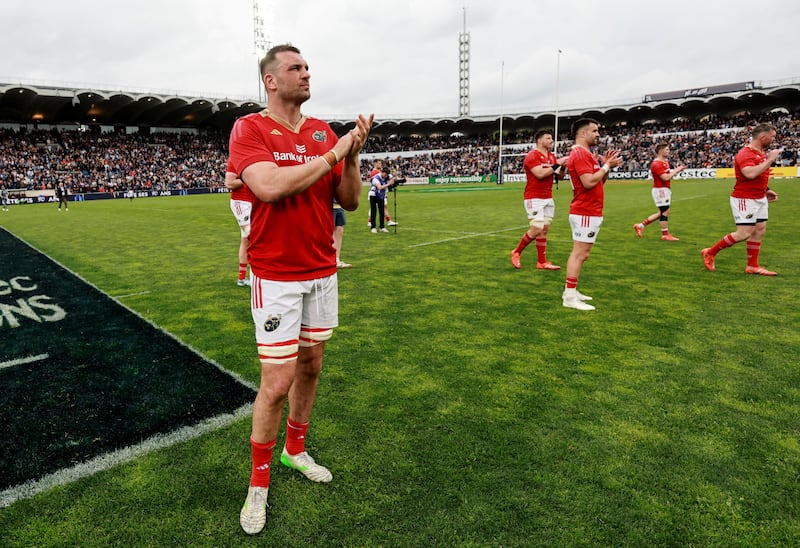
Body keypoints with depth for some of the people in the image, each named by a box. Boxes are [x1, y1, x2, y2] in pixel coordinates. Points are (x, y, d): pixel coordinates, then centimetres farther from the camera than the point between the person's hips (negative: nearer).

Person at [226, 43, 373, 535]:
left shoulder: (325, 132, 8)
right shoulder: (249, 129, -6)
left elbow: (350, 201, 6)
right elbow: (270, 186, -25)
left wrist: (352, 156, -10)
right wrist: (333, 152, -17)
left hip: (323, 273, 6)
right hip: (277, 277, -5)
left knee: (311, 366, 15)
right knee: (278, 382, -3)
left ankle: (296, 448, 38)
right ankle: (259, 481, 19)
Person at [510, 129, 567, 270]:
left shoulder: (552, 156, 14)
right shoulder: (532, 156, -11)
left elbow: (559, 175, 17)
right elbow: (540, 174, -23)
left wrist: (563, 166, -3)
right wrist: (556, 165, -17)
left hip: (548, 198, 8)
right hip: (534, 198, -8)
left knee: (544, 230, 7)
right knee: (536, 230, -11)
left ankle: (542, 262, 12)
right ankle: (516, 252, 9)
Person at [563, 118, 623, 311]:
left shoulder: (585, 153, 18)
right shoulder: (580, 154, -14)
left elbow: (599, 181, 22)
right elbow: (589, 182, -25)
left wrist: (607, 166, 7)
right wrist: (607, 166, -12)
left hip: (589, 212, 11)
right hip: (586, 213, -11)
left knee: (580, 253, 13)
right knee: (580, 254, -9)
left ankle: (570, 291, 19)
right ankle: (570, 297, -6)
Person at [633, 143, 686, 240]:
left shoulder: (665, 161, 14)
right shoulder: (656, 164, -18)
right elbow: (666, 178, -24)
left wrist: (677, 170, 6)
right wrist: (676, 170, -14)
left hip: (665, 189, 10)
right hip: (660, 190, -10)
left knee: (662, 212, 14)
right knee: (665, 211, -3)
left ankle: (640, 225, 18)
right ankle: (665, 234, 7)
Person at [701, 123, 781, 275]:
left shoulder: (762, 152, 11)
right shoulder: (745, 154, -18)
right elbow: (750, 174, -36)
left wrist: (766, 190, 16)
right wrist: (770, 160, -26)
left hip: (760, 199, 9)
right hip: (745, 199, -9)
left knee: (760, 231, 9)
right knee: (744, 234, -10)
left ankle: (753, 266, 17)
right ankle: (710, 253, 5)